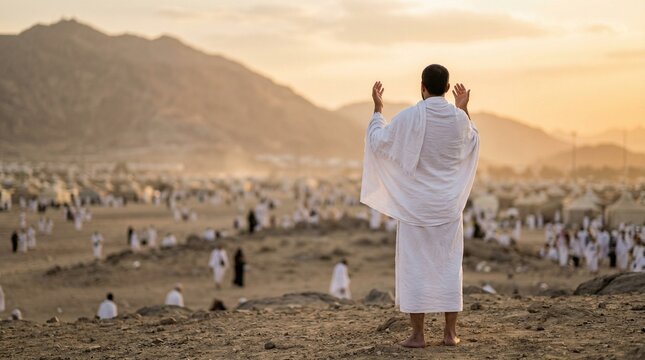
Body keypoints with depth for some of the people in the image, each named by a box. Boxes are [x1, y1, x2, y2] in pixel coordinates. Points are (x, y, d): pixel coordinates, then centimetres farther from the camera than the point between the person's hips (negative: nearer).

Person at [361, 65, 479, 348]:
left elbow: (378, 143, -1)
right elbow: (472, 143, 18)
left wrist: (377, 108, 9)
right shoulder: (458, 117, -3)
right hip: (448, 202, 3)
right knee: (449, 264, 9)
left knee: (415, 265, 2)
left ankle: (417, 334, 1)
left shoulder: (408, 117, -13)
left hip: (416, 203, -3)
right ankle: (450, 332, 9)